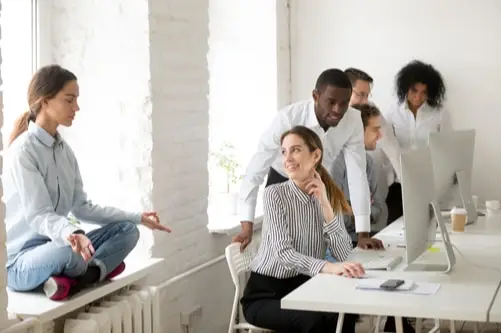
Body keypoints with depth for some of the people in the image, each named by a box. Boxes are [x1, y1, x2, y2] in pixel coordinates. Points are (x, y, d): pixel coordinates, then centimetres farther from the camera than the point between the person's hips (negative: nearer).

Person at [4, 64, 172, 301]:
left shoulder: (64, 150, 9)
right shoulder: (22, 151, -17)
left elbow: (82, 207, 11)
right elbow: (37, 215, -26)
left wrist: (138, 218, 8)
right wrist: (71, 234, -47)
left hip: (53, 245, 9)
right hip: (20, 260, -9)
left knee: (127, 230, -2)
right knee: (71, 251, -39)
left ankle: (73, 279, -21)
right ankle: (98, 268, -6)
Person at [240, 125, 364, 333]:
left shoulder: (329, 196, 2)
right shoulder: (275, 194, -12)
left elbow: (345, 256, -9)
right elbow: (283, 253, -25)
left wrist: (325, 205, -17)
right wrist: (328, 267, -42)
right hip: (265, 293, -4)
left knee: (345, 314, -26)